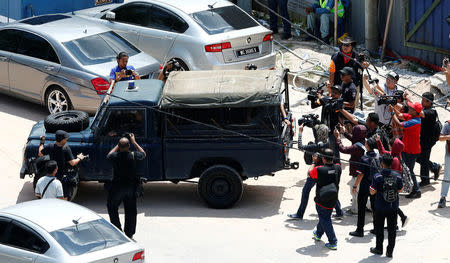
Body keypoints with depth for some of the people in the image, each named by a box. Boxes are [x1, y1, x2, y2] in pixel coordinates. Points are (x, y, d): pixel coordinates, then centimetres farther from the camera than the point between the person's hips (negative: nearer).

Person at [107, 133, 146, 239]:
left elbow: (109, 155, 12)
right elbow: (143, 154, 10)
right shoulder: (133, 156, -13)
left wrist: (118, 145, 15)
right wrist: (134, 142, 14)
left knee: (112, 209, 16)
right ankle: (129, 233, 17)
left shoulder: (115, 156, -14)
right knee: (131, 211, 13)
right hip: (131, 186, 2)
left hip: (117, 186, -2)